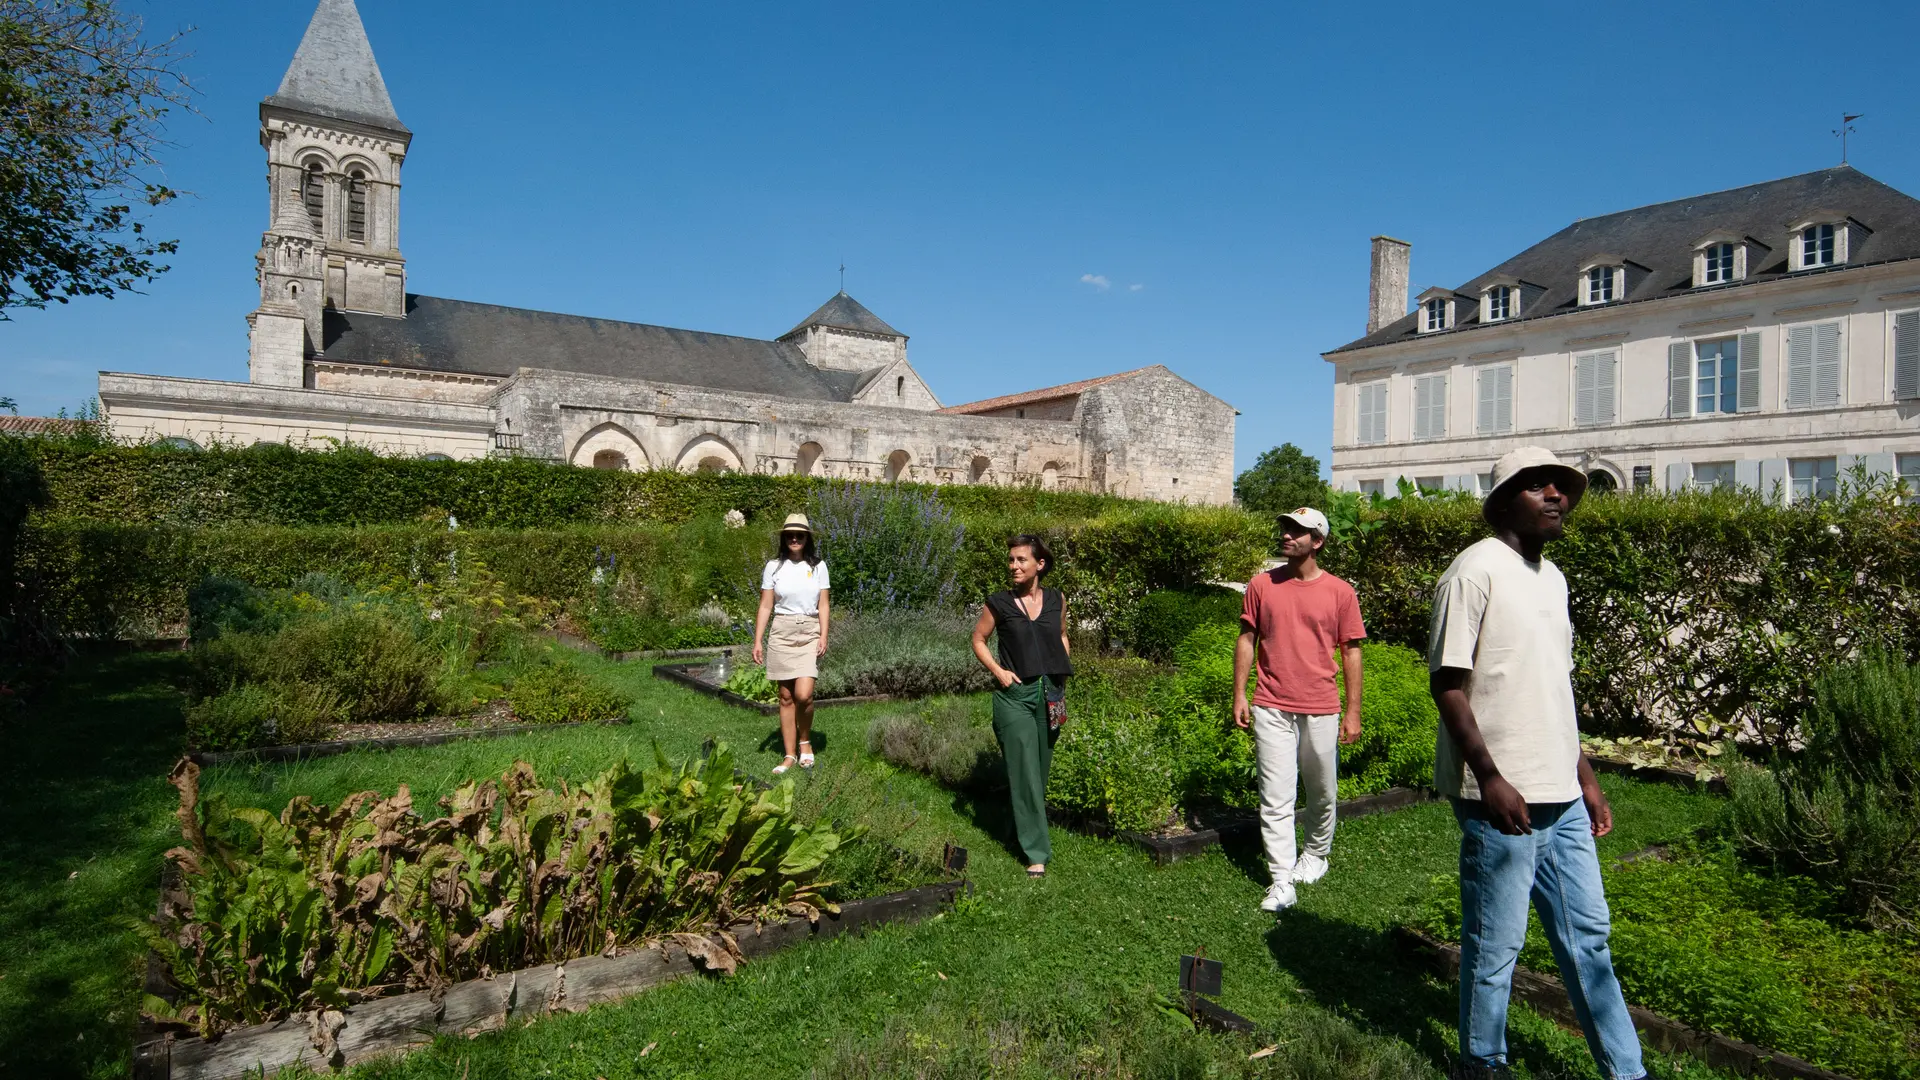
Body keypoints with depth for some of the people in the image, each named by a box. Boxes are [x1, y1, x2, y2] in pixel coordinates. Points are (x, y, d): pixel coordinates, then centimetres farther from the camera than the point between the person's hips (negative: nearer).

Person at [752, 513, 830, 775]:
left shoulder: (818, 566, 3)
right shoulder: (773, 567, 3)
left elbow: (823, 606, 4)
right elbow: (765, 606, 3)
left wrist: (823, 636, -7)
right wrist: (757, 641, -2)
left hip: (810, 633, -1)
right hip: (781, 634, 1)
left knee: (803, 695, -15)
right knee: (786, 698, 5)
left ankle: (805, 741, 12)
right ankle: (790, 755, 14)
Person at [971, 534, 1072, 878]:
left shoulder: (1057, 600, 3)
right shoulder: (999, 603, -5)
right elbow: (978, 639, 7)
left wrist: (1061, 678, 6)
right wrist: (998, 671, -7)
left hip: (1050, 695, 3)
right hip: (1015, 695, -3)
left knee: (1041, 769, 14)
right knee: (1024, 772, -5)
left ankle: (1023, 826, 36)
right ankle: (1037, 852, 1)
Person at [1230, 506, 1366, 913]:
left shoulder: (1339, 592, -1)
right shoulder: (1262, 585, 3)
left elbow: (1351, 653, 2)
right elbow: (1247, 640, 7)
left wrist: (1353, 711, -1)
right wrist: (1239, 695, 2)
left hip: (1321, 710, 0)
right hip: (1271, 709, 0)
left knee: (1322, 794, 14)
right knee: (1275, 798, -1)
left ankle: (1316, 855, 37)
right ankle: (1282, 880, 5)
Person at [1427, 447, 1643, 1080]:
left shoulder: (1551, 577, 14)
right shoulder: (1476, 570, -12)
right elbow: (1447, 684, -16)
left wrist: (1585, 777, 19)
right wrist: (1490, 777, -20)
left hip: (1561, 798, 8)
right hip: (1502, 799, -8)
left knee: (1586, 937, 18)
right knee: (1496, 946, 5)